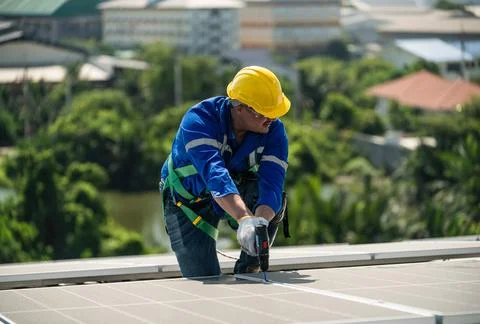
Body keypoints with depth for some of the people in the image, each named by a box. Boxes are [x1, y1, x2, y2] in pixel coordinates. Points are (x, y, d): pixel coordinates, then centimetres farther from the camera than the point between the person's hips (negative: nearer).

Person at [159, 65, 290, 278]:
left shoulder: (273, 129, -22)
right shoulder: (199, 120, -34)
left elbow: (271, 183, -35)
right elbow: (214, 173, -50)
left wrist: (260, 222, -58)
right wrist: (245, 219, -66)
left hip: (240, 195, 3)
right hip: (189, 201, -3)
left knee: (275, 199, -30)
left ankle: (247, 271, -11)